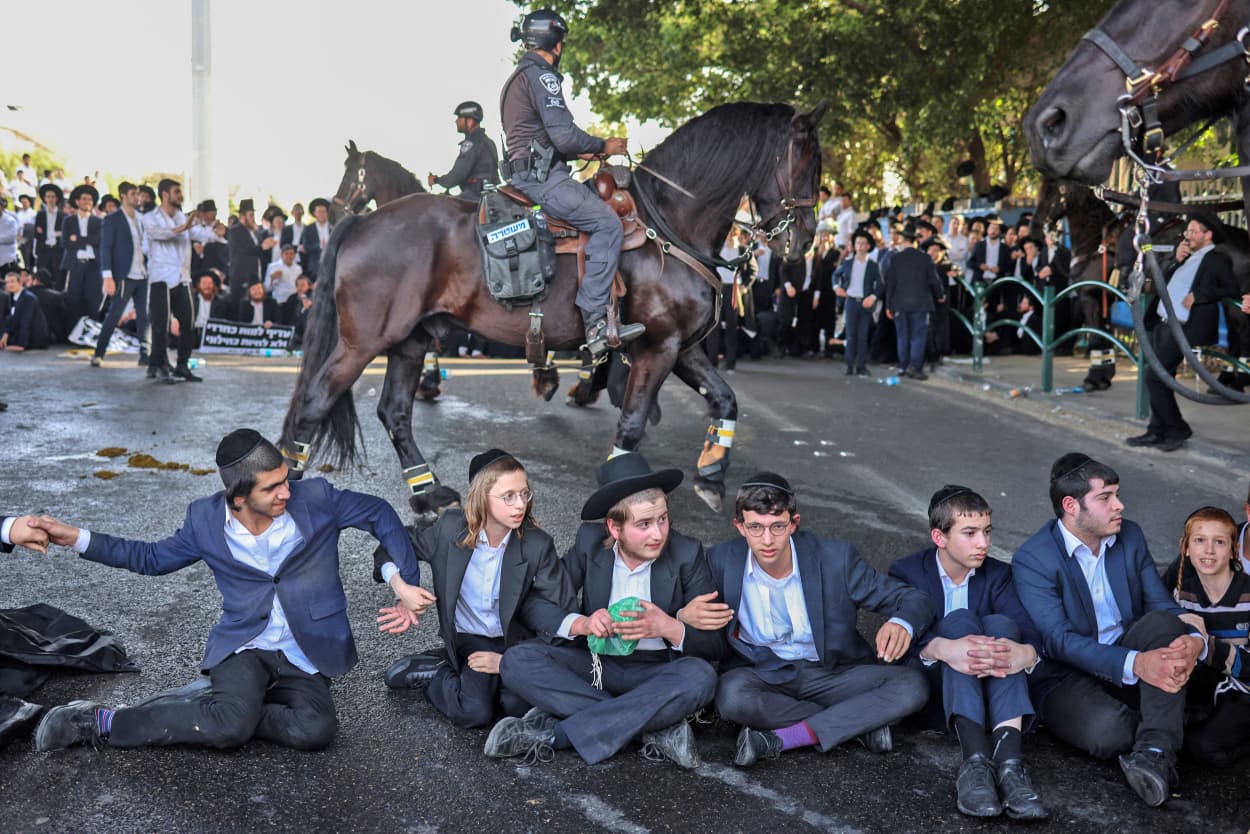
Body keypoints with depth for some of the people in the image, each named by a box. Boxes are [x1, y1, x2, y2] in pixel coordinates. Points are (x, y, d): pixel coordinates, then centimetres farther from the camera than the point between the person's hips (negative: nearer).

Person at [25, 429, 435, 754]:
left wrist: (404, 582, -3)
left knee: (315, 729, -28)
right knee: (234, 722, -31)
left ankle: (217, 703, -6)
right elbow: (154, 558, 13)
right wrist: (79, 539, 5)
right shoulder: (206, 519, -3)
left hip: (304, 657, 1)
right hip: (244, 646, -1)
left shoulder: (316, 499, -9)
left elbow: (379, 513, 3)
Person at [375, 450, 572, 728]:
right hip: (469, 639, -1)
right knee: (473, 713, -25)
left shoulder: (537, 544, -17)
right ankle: (440, 673, 5)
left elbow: (560, 615, -13)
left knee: (519, 704, -26)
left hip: (515, 638, 1)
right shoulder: (451, 527, -14)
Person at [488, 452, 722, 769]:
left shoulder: (687, 554, -9)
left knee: (700, 677, -34)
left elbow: (715, 645, -9)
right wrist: (581, 623, -25)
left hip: (656, 673, -1)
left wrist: (668, 627, -29)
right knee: (517, 661, -23)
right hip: (596, 665, 2)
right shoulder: (590, 542, -5)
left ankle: (553, 732, -30)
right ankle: (656, 727, -25)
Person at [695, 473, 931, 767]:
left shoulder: (835, 557, -12)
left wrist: (902, 624, -32)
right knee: (732, 696, -35)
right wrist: (687, 617, -28)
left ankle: (778, 739, -23)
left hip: (831, 674, 1)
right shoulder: (722, 561, -10)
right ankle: (859, 722, -15)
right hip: (760, 674, 0)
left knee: (912, 687, -23)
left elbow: (914, 600, -6)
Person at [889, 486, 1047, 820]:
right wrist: (944, 649, -46)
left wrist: (1025, 653, -40)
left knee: (1001, 623, -26)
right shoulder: (906, 572, -3)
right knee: (960, 619, -29)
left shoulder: (998, 574, 5)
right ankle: (975, 759, -46)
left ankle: (1009, 759, -44)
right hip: (936, 697, -2)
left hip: (988, 695, 2)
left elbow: (1030, 632, -14)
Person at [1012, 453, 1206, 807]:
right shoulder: (1032, 559, -15)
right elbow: (1059, 640, -23)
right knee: (1107, 731, -37)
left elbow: (1163, 604, 1)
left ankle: (1156, 751, -33)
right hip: (1068, 676, -5)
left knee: (1164, 622, -27)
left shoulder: (1130, 536, 5)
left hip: (1134, 660, 5)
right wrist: (1135, 664, -37)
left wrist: (1194, 640, -24)